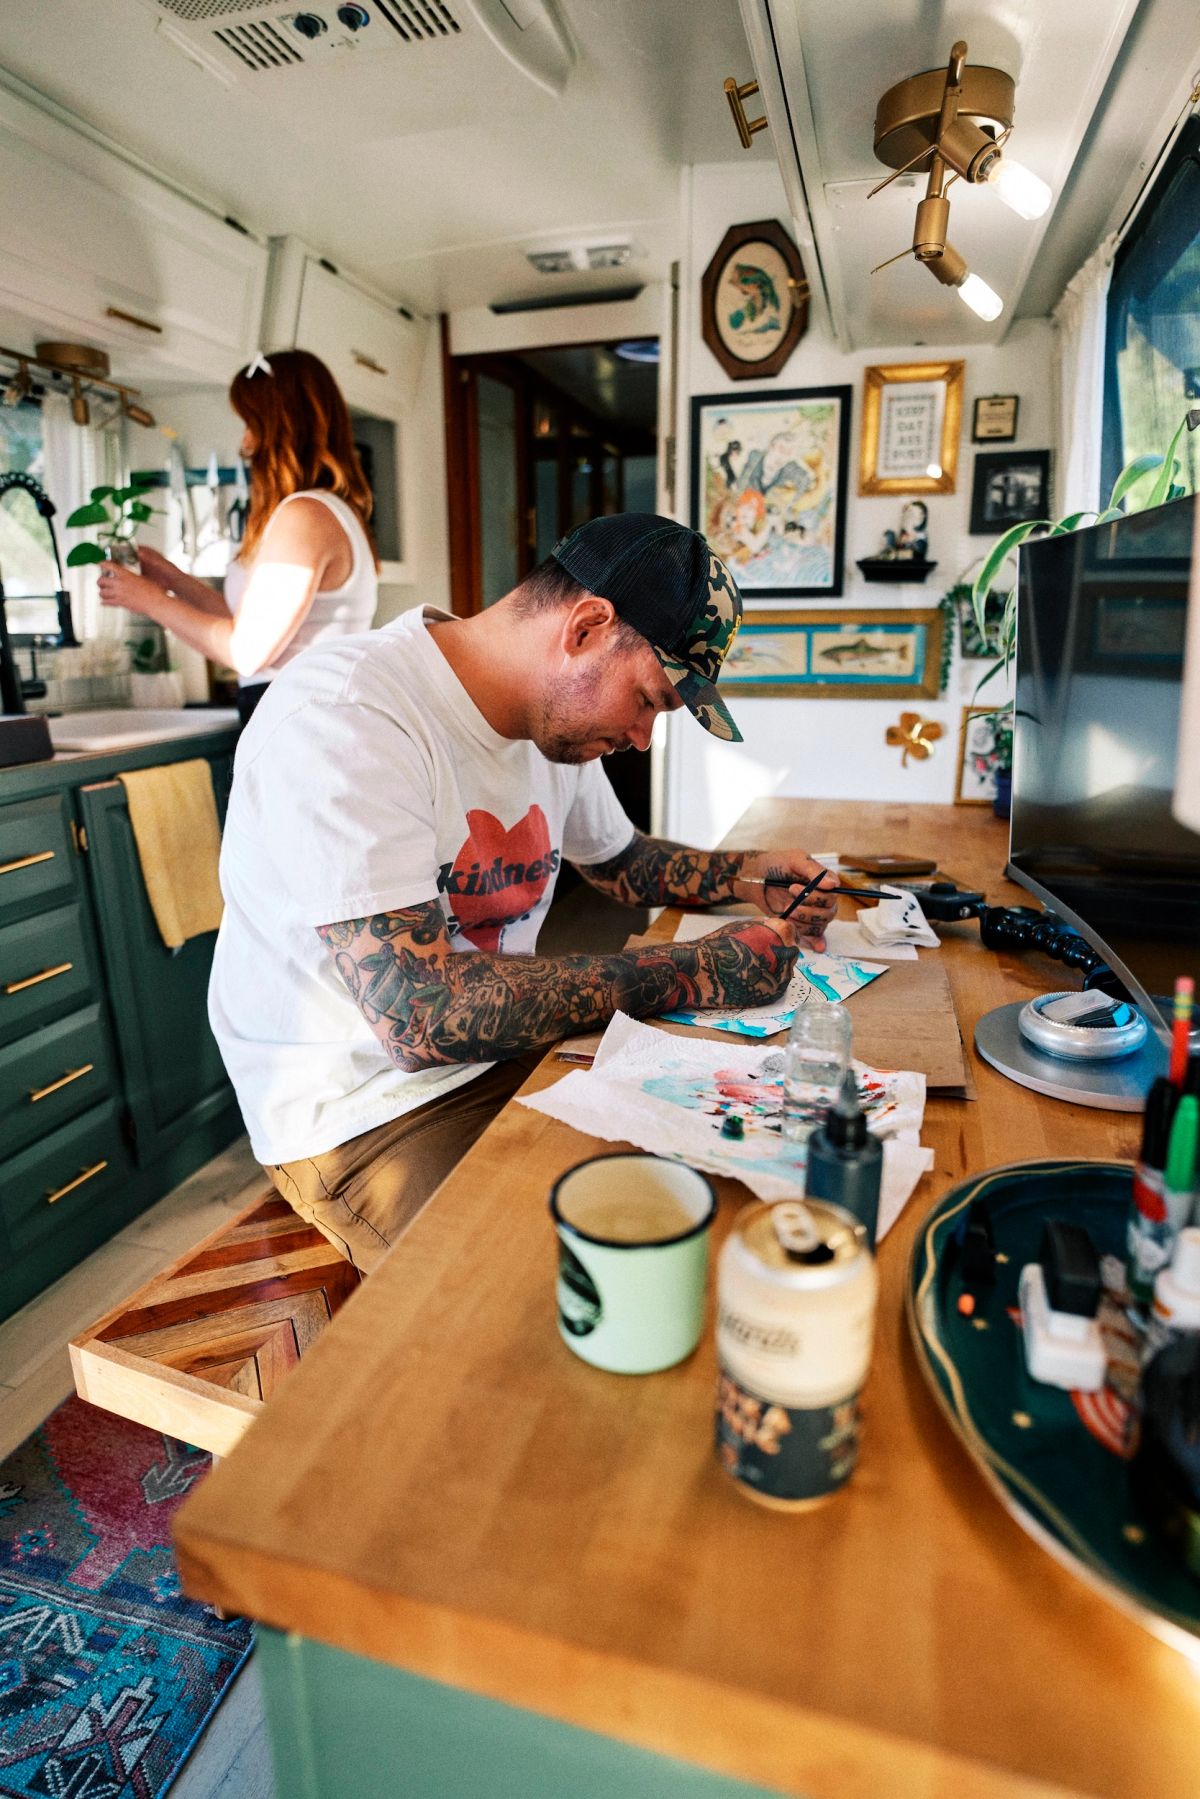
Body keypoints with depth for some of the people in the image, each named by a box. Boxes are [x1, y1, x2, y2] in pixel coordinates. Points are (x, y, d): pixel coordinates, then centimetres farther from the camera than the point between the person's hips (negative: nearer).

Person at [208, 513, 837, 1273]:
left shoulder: (557, 715, 4)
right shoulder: (342, 721, -23)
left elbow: (622, 860, 22)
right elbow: (422, 1016, -31)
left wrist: (742, 874, 2)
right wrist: (698, 971, -26)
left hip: (511, 1054, 8)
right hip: (365, 1115, -7)